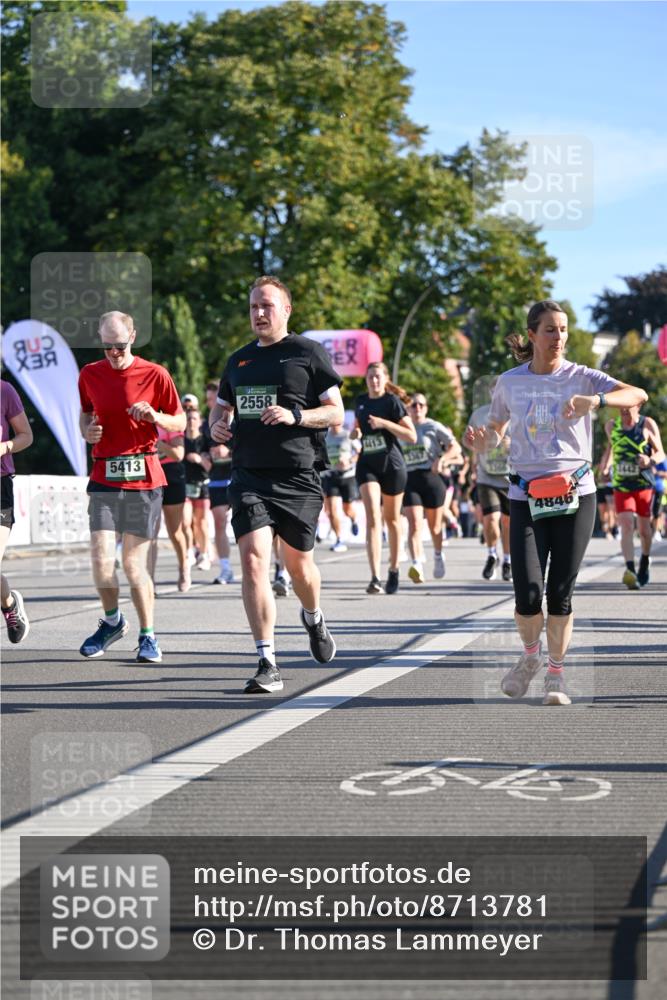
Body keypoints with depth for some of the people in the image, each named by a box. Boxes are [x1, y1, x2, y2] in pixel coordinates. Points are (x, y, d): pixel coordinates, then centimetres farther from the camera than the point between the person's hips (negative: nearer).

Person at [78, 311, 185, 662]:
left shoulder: (155, 375, -1)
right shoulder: (89, 374, 7)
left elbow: (180, 422, 6)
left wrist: (155, 416, -14)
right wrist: (87, 431, 0)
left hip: (144, 478, -2)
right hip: (104, 477, 2)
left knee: (134, 563, -3)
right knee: (101, 560, -8)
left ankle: (148, 636, 13)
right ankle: (112, 621, 19)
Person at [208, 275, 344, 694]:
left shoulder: (309, 353, 0)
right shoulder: (239, 360, 14)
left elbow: (336, 412, -2)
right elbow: (222, 405, 28)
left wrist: (294, 415, -19)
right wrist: (217, 425, 5)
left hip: (298, 477, -3)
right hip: (250, 476, 3)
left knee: (299, 565, 10)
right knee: (254, 562, -14)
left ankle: (314, 619, 46)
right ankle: (268, 665, -14)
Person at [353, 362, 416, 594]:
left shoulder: (393, 402, -6)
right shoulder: (361, 401, 8)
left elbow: (412, 436, -11)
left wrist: (384, 423, -20)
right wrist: (356, 432, 3)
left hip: (392, 464, -2)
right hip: (367, 464, 2)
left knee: (391, 518, 10)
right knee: (372, 516, -15)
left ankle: (394, 571, 30)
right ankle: (375, 578, -26)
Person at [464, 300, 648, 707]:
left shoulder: (581, 378, -2)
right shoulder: (510, 382, 5)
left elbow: (638, 395, -16)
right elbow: (495, 431, 17)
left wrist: (595, 400, -34)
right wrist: (481, 441, -8)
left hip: (575, 495, -1)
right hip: (526, 499, 1)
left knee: (560, 594, -1)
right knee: (527, 595, -9)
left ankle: (556, 674, 17)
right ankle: (531, 657, 21)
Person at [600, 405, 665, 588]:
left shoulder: (647, 425, -5)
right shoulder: (611, 426, 4)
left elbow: (660, 453, -3)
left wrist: (650, 461, -24)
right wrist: (605, 468, 14)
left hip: (644, 485, -1)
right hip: (621, 486, 1)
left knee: (644, 528, 11)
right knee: (626, 526, -16)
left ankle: (645, 560, 39)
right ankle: (630, 570, -28)